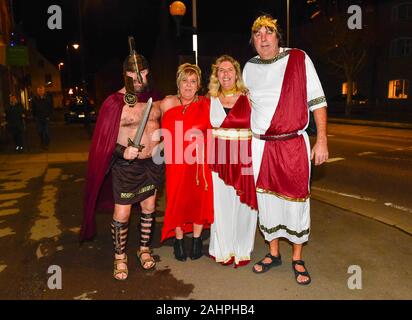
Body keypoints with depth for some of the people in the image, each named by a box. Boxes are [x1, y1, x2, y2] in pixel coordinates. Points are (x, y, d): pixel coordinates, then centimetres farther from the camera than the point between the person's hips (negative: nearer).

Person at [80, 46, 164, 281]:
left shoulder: (155, 98, 3)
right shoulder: (115, 102, -12)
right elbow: (104, 139, -11)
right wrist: (122, 151, -24)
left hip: (153, 162, 5)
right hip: (126, 165, -4)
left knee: (149, 208, 15)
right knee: (122, 214, 2)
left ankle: (145, 249, 35)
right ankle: (120, 256, 25)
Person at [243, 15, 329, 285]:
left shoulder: (299, 59, -2)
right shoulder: (249, 67, 9)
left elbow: (317, 101, -3)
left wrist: (322, 140, -10)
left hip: (294, 144, -3)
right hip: (260, 145, 3)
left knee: (296, 200, 4)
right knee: (267, 200, 10)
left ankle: (298, 260, 23)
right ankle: (274, 254, 29)